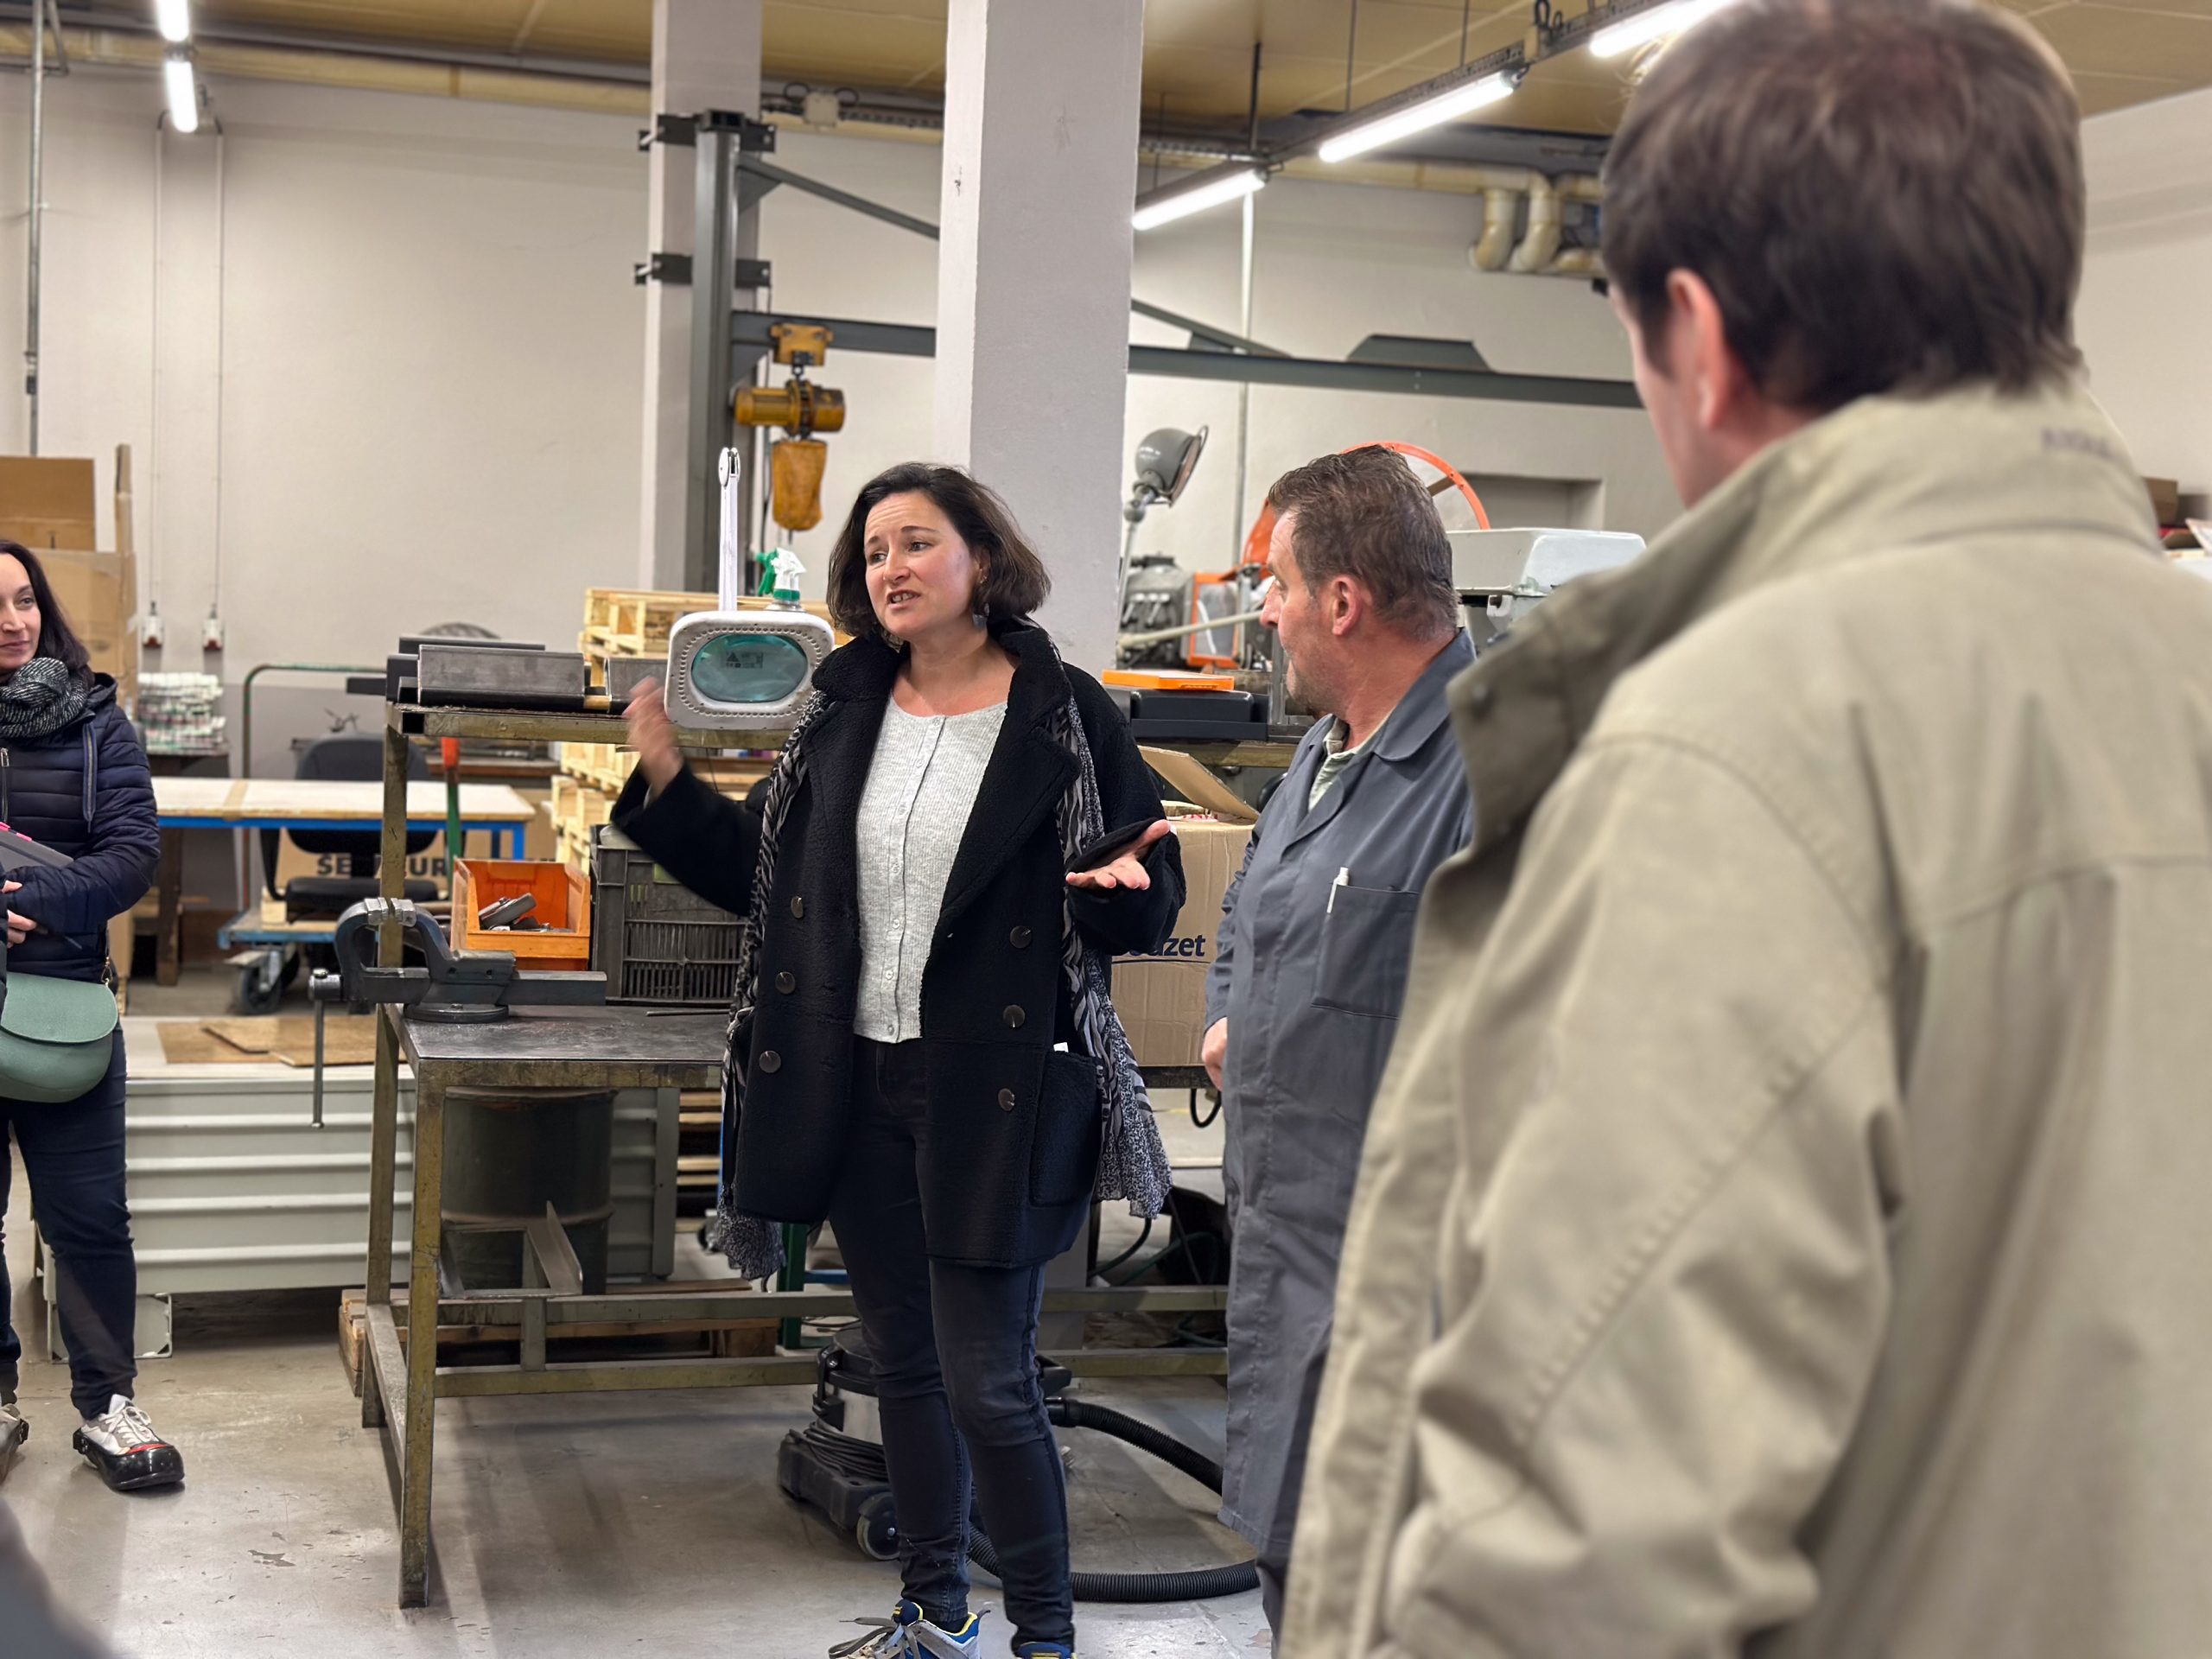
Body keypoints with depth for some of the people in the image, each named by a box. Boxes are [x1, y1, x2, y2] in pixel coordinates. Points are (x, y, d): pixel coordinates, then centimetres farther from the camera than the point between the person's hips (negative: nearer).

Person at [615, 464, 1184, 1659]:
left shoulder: (1064, 713, -7)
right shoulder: (844, 711, 8)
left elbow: (1154, 900, -5)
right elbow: (760, 872, 14)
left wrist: (1125, 887, -26)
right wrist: (666, 782, 5)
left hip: (995, 1096, -6)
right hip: (857, 1086, 6)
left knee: (986, 1383, -3)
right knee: (904, 1366, 17)